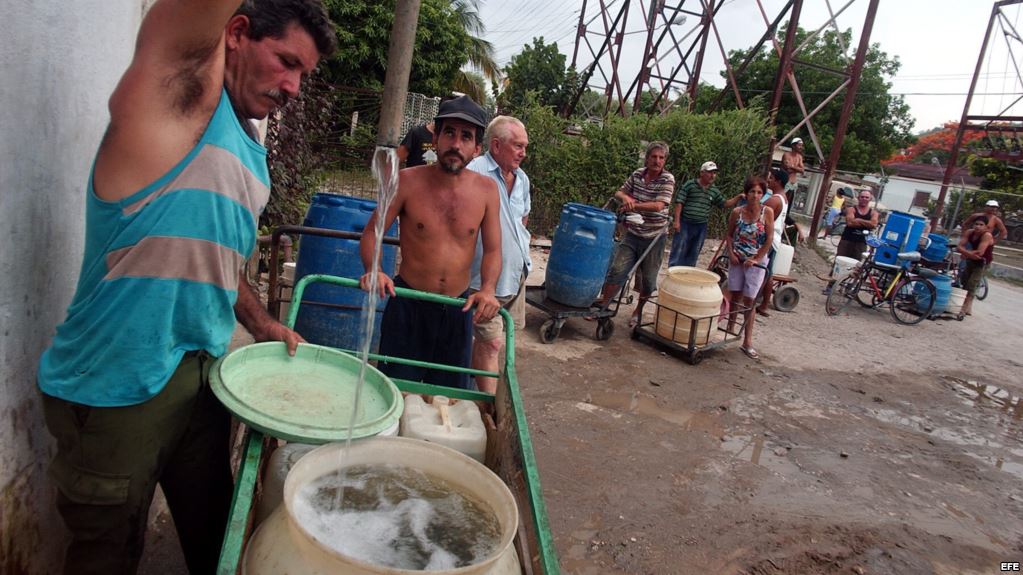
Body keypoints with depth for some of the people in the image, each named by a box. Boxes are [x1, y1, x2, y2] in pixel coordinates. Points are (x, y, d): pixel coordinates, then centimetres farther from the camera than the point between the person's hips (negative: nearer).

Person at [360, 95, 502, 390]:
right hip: (407, 303, -2)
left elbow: (492, 250, -1)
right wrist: (373, 269, -23)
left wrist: (487, 289, -20)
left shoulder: (486, 189, -6)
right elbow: (371, 233, -4)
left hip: (457, 309, 2)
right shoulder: (407, 181, -10)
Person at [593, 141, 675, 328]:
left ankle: (638, 311, 29)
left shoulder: (668, 179, -10)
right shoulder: (637, 174, 3)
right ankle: (601, 304, 8)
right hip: (632, 234, 3)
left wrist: (633, 205, -27)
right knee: (617, 269, -5)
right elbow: (619, 193, 11)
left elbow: (658, 206, -22)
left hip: (654, 237, -2)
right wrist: (625, 197, -12)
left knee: (648, 278, 8)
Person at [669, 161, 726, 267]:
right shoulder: (690, 185, -7)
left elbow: (724, 204, 15)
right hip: (685, 224, -5)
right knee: (678, 253, -4)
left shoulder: (715, 191, 9)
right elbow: (679, 202, -8)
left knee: (693, 255, 11)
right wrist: (676, 221, -13)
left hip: (701, 227, 5)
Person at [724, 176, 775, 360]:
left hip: (756, 262, -2)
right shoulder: (737, 212, -3)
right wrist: (731, 253, -6)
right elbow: (729, 234, 7)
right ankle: (730, 331, 25)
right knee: (735, 296, 9)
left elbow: (769, 240, -8)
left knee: (748, 300, -3)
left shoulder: (767, 212, -9)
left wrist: (755, 259, -12)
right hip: (737, 260, 2)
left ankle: (747, 342, 2)